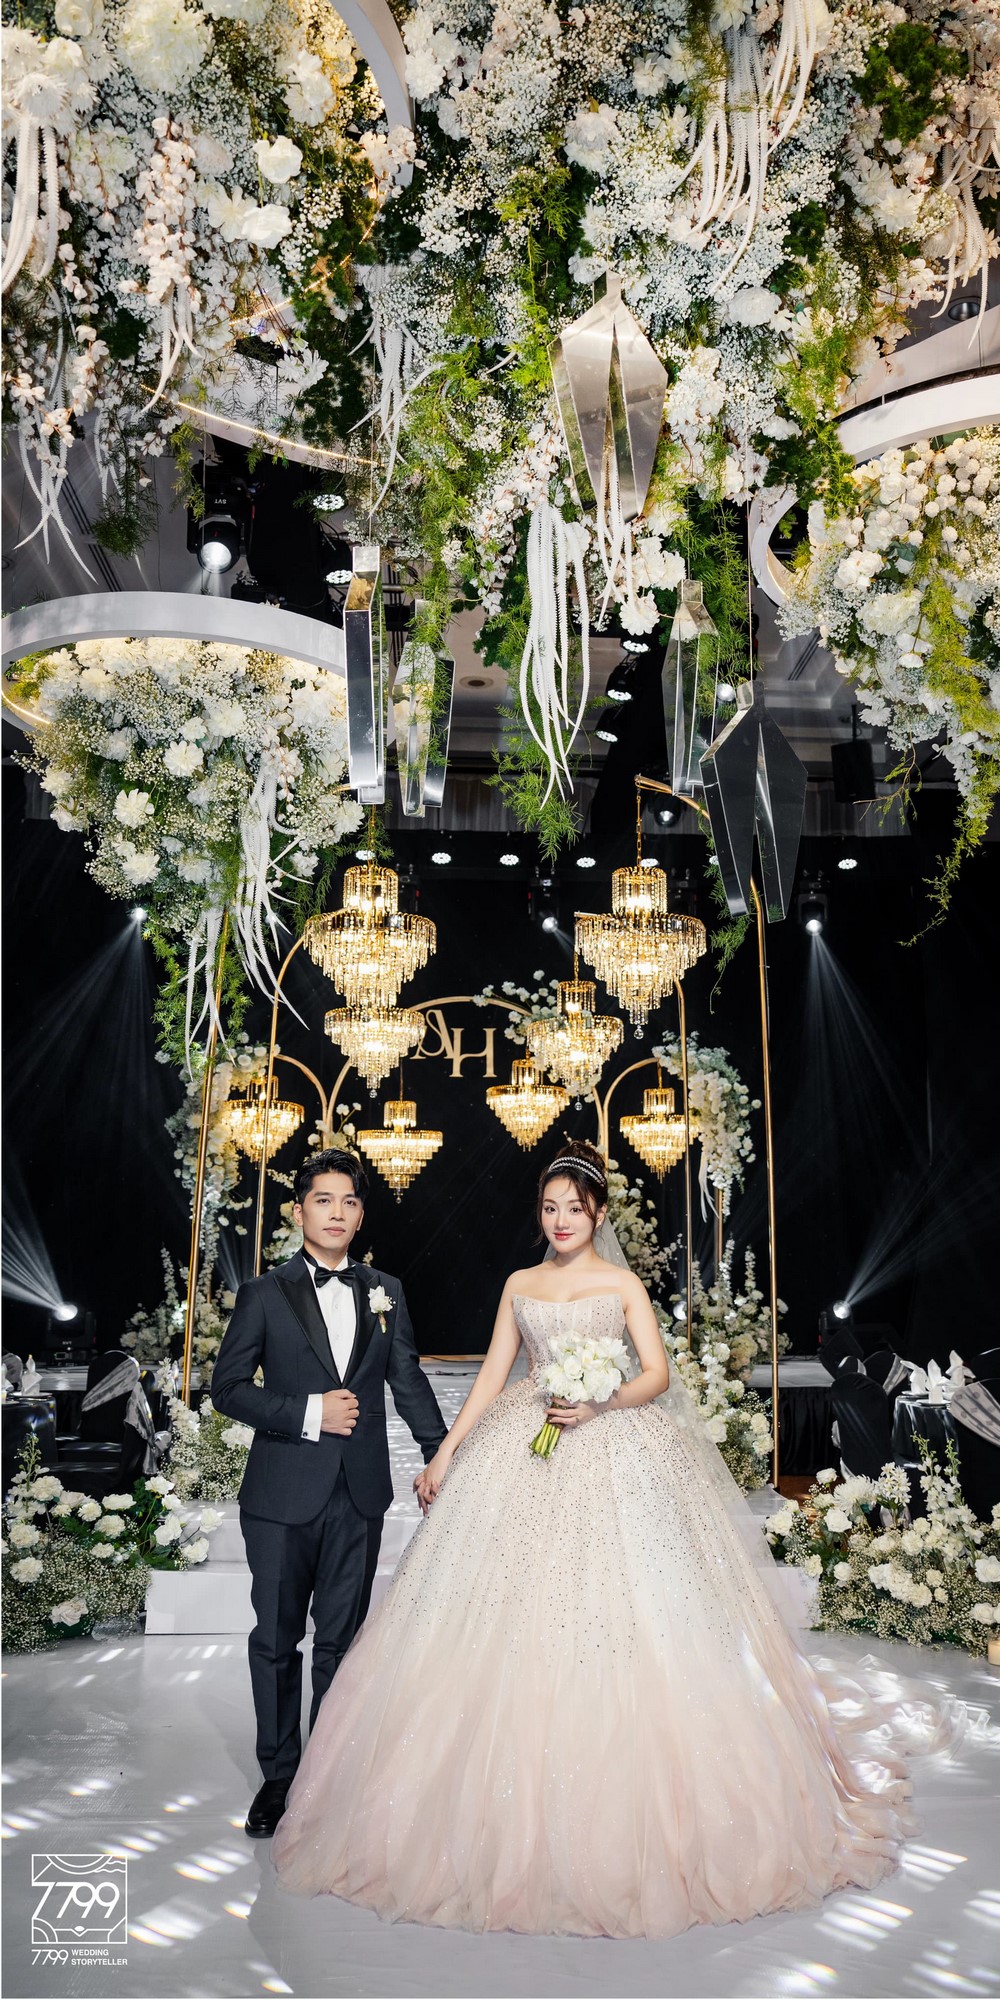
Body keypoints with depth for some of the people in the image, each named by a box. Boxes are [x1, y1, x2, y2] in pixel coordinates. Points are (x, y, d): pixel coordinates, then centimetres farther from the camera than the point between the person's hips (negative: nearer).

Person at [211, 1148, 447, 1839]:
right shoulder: (264, 1295, -1)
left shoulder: (385, 1292, 7)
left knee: (341, 1639, 12)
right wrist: (308, 1413, -14)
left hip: (359, 1496, 2)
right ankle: (279, 1775, 24)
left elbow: (409, 1380, 10)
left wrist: (442, 1455, 3)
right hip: (283, 1495, -2)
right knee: (276, 1638, 8)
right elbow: (228, 1386, -4)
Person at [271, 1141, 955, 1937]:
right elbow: (492, 1376, 12)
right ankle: (512, 1797, 10)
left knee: (622, 1612, -7)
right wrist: (447, 1451, 6)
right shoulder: (520, 1285, 13)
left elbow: (657, 1374, -2)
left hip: (614, 1454, -3)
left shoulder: (623, 1285, 5)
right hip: (522, 1456, 3)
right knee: (509, 1619, -2)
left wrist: (602, 1404, -20)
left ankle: (618, 1815, 5)